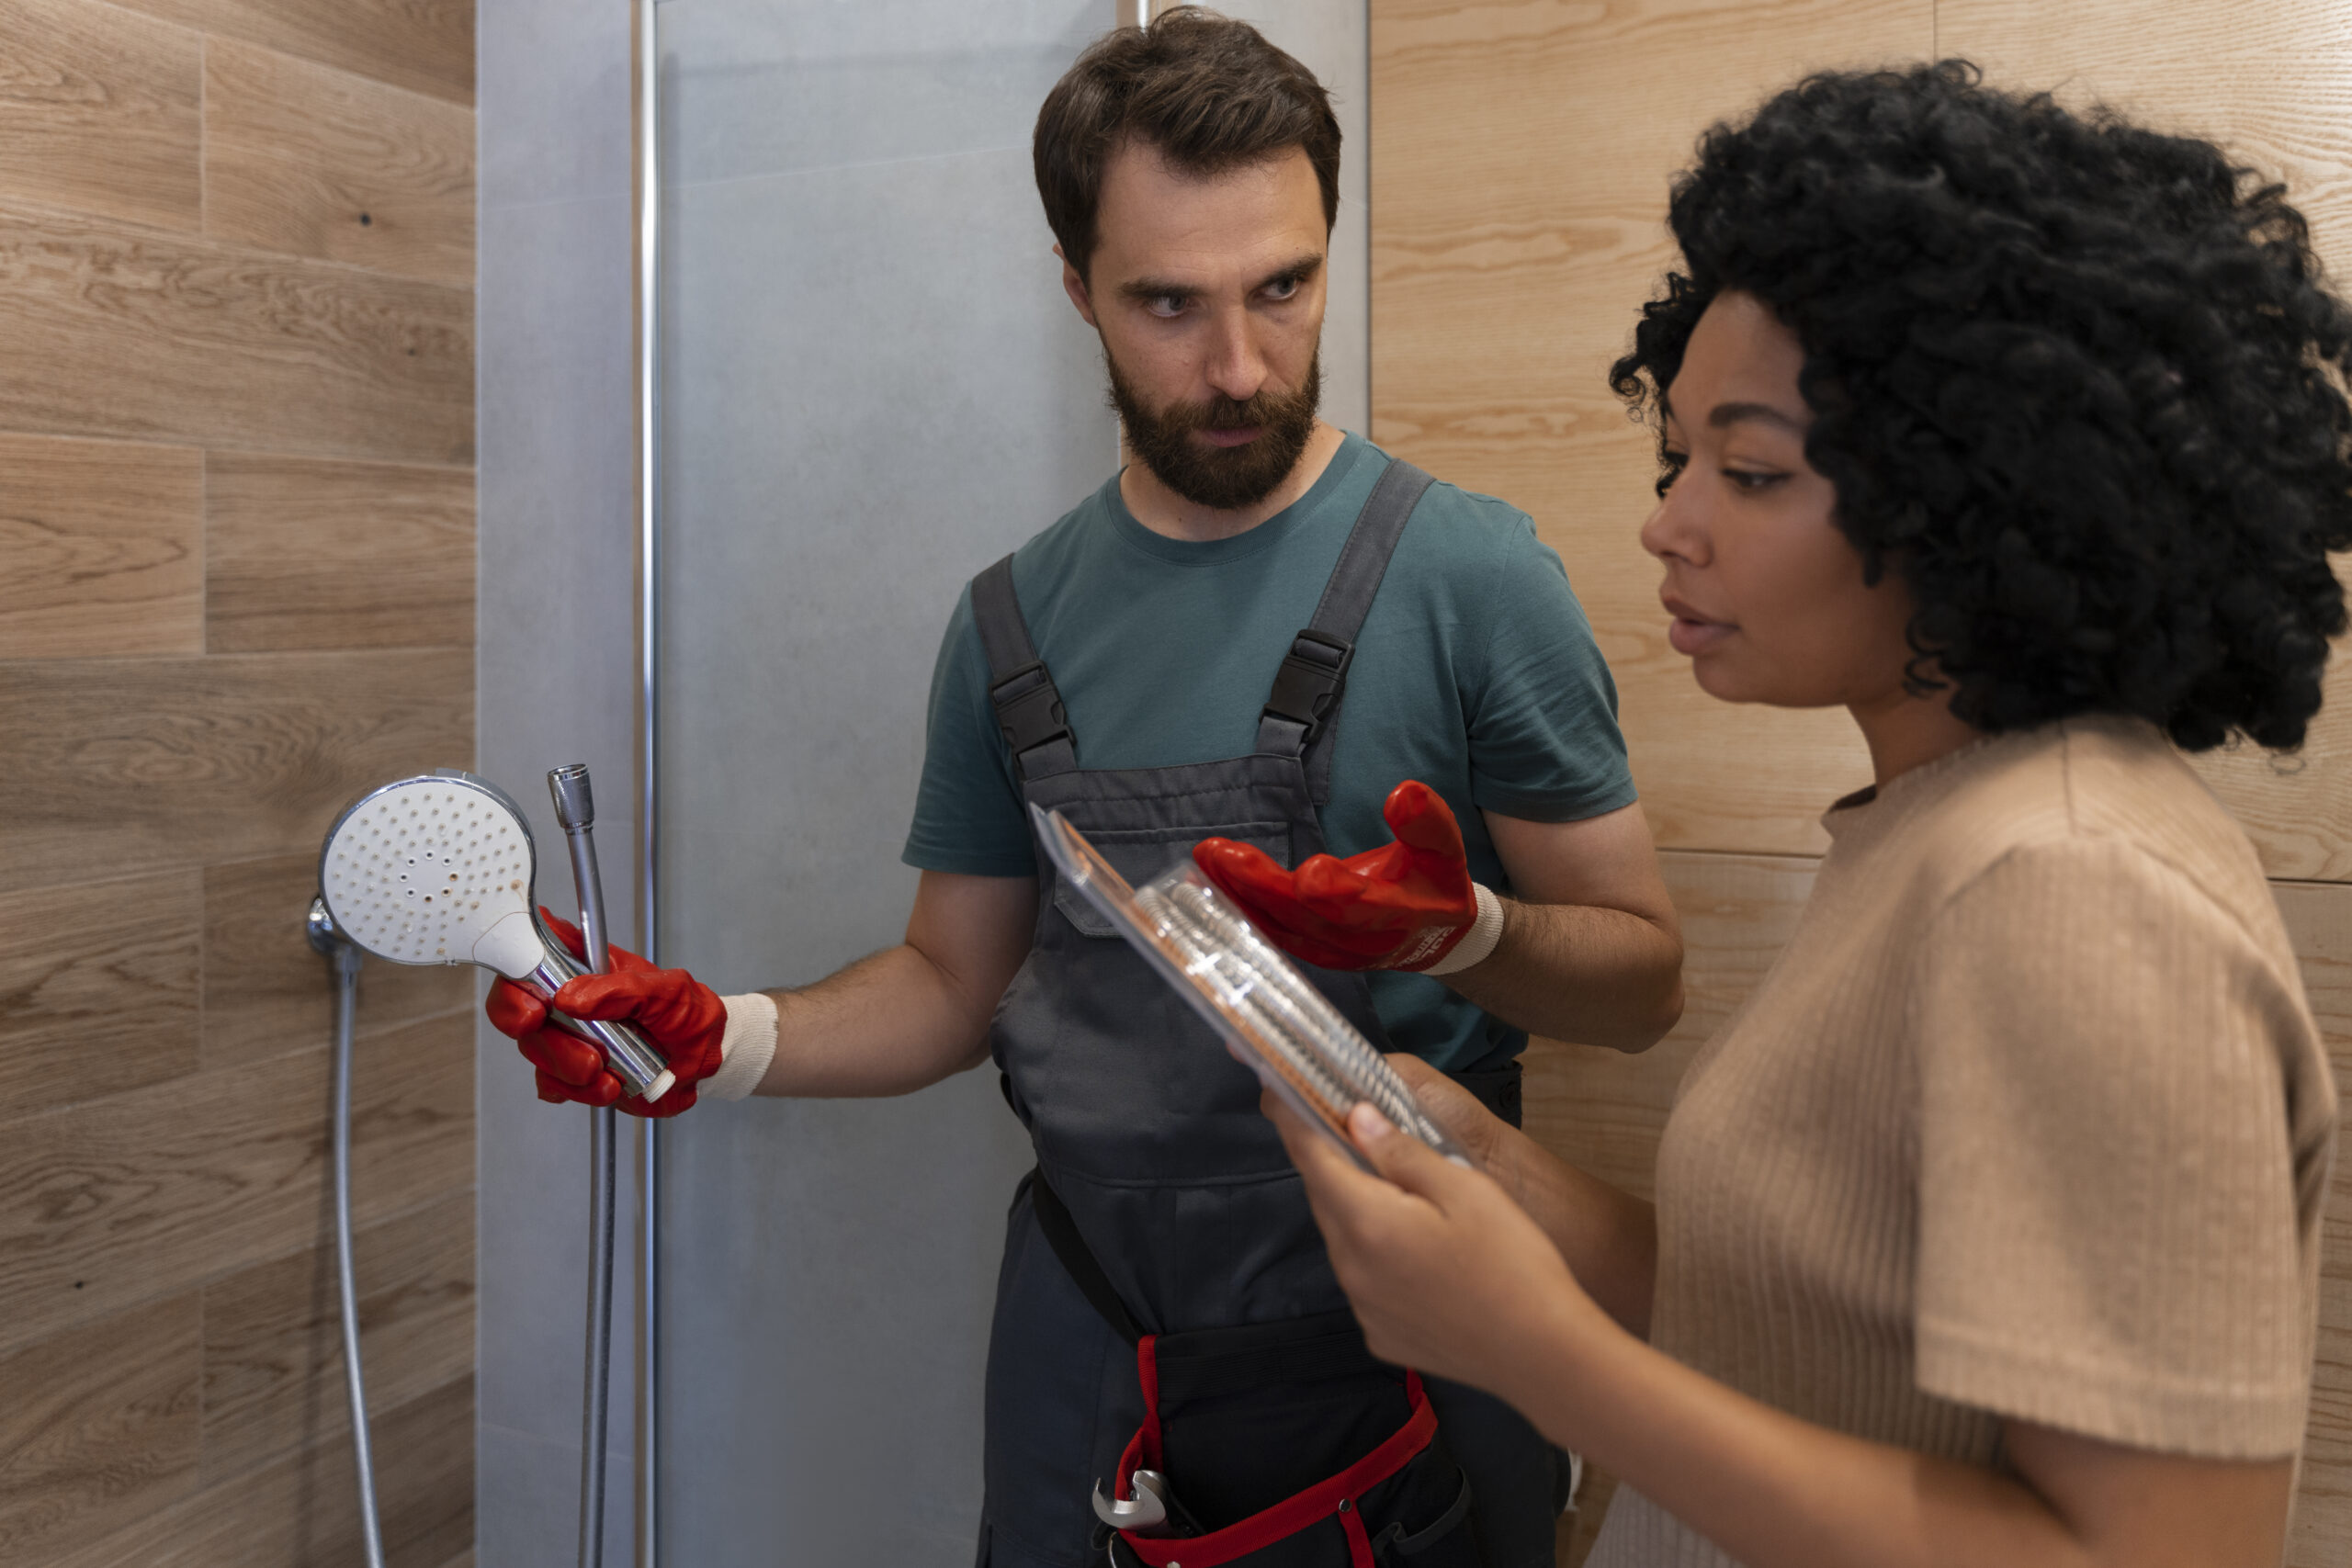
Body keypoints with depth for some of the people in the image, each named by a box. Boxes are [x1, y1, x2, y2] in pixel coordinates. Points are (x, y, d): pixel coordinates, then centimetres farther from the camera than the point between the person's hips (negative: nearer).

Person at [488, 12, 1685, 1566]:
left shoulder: (1472, 575, -12)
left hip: (1394, 1342, -3)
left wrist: (1460, 930, -28)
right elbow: (956, 982, 9)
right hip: (1089, 1327, 3)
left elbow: (1642, 980, -8)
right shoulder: (1017, 621, 2)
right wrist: (726, 1040, -8)